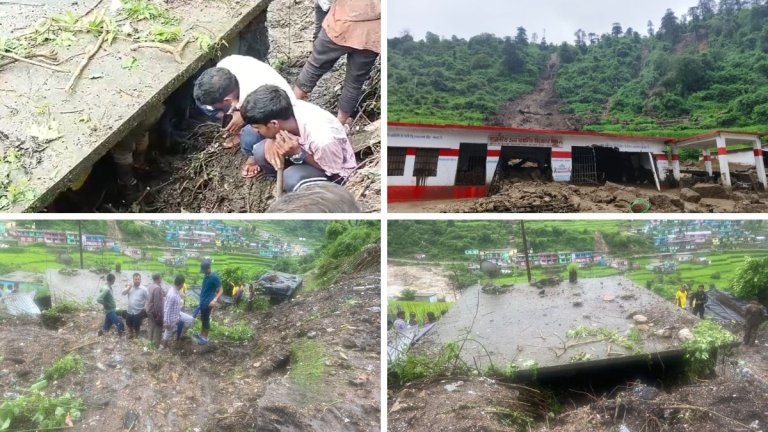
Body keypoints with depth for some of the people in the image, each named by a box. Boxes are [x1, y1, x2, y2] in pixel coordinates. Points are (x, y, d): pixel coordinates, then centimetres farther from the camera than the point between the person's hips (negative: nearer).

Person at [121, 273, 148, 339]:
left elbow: (149, 299, -10)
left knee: (136, 327, 8)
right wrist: (129, 287, -20)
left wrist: (145, 308, -13)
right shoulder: (130, 287, 1)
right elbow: (123, 293, -7)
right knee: (129, 325, 21)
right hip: (129, 311, 4)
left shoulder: (143, 289, -12)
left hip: (138, 312, -4)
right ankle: (130, 335, 45)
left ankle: (136, 337, 30)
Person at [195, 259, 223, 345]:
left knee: (206, 320, 3)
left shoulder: (214, 277, -22)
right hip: (202, 301, 8)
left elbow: (221, 290, -20)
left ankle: (205, 338, 15)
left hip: (208, 302, -8)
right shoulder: (206, 275, 2)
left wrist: (214, 300, -31)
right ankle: (201, 334, 35)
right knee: (203, 319, 19)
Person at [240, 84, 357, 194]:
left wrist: (298, 154, -34)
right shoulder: (291, 109, -24)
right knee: (260, 151, -16)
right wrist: (272, 141, -24)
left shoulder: (323, 140, -42)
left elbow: (332, 170, -23)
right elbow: (276, 131, -1)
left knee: (292, 178, -33)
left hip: (336, 171, -6)